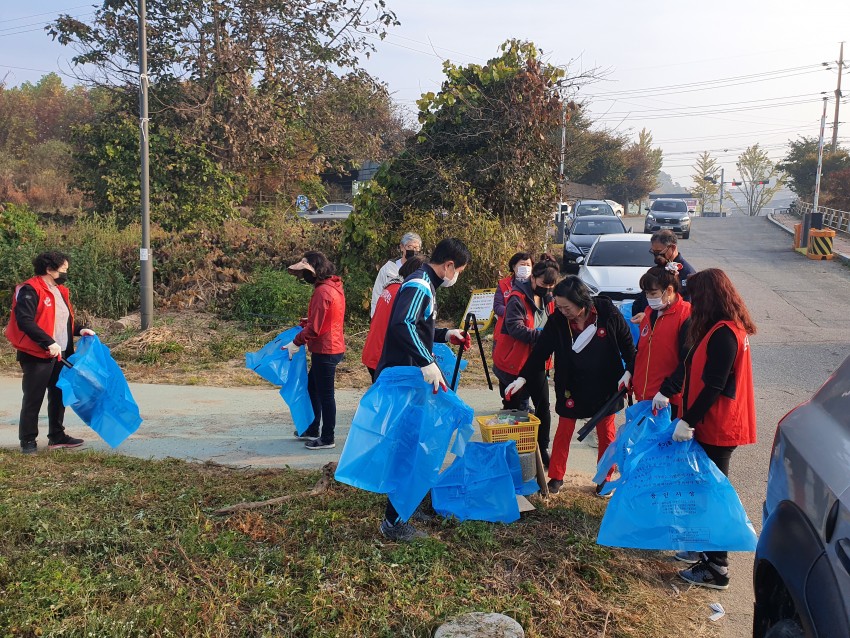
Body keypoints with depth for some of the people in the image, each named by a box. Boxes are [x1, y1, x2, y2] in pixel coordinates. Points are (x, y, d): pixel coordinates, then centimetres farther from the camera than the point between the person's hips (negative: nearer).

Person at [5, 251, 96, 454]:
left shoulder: (60, 291, 15)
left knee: (58, 396, 15)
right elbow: (25, 322, -21)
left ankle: (57, 436, 26)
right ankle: (28, 441, 11)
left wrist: (79, 330, 8)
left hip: (60, 354, 9)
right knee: (33, 399, 1)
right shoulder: (30, 290, -13)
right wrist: (48, 342, -26)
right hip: (37, 356, -9)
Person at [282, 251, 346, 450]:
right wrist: (307, 322, 11)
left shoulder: (322, 292, -21)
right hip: (330, 347, 10)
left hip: (325, 351, -10)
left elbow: (314, 328, -22)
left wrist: (296, 343, -14)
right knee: (312, 387, 21)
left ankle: (327, 439, 11)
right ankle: (313, 430, 32)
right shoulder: (333, 286, 10)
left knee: (325, 394, 0)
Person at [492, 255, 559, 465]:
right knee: (514, 408, 3)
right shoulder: (518, 298, -17)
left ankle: (542, 449, 21)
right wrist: (541, 335, -37)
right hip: (513, 363, -7)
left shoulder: (548, 299, 7)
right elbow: (515, 328, -28)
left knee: (543, 405, 8)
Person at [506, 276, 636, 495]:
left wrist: (629, 371, -9)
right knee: (564, 431, 8)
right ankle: (556, 477, 23)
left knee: (606, 432, 13)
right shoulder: (557, 321, -15)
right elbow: (540, 351, -12)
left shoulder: (608, 312, -17)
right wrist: (522, 378, -19)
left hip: (605, 385, 0)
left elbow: (627, 342, -4)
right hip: (571, 387, 1)